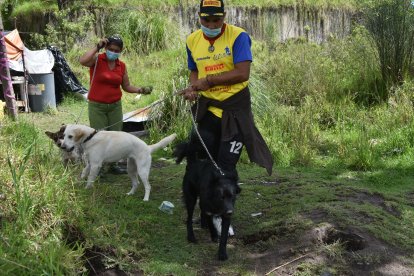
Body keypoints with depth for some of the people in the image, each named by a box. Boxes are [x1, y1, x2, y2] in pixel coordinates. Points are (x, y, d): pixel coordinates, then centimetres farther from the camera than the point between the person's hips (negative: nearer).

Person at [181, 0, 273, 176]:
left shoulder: (238, 36, -12)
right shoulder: (192, 40, 4)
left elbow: (243, 73, -20)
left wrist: (209, 80, -16)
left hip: (235, 107, -4)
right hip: (207, 106, 5)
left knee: (226, 166, 1)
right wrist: (192, 88, -4)